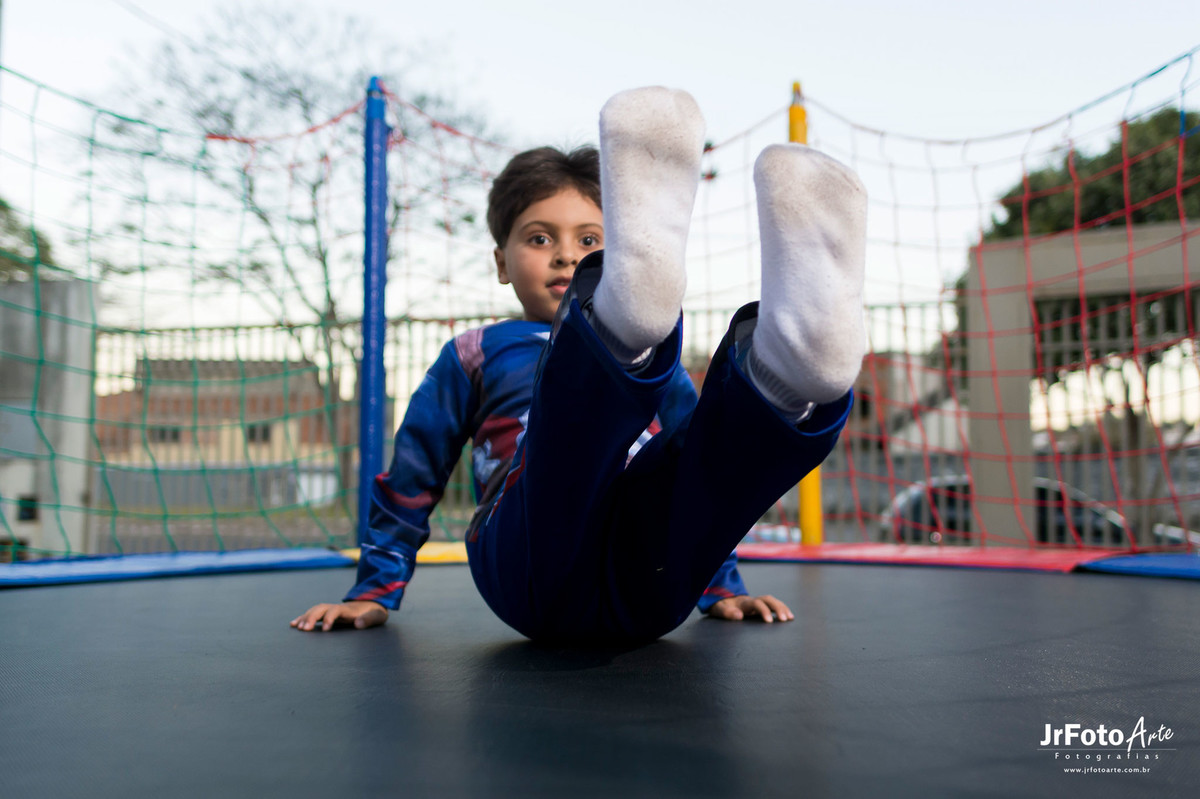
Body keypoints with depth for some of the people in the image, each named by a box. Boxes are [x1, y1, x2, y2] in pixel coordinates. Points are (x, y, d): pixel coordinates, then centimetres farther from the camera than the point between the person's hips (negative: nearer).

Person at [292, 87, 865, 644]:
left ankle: (794, 363, -59)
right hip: (536, 575, -2)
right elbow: (409, 481, 26)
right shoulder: (474, 356, 24)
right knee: (585, 368, -31)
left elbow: (699, 471, 34)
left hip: (649, 588, 3)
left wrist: (720, 588, 29)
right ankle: (626, 309, -62)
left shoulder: (657, 365, 30)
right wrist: (375, 593, 23)